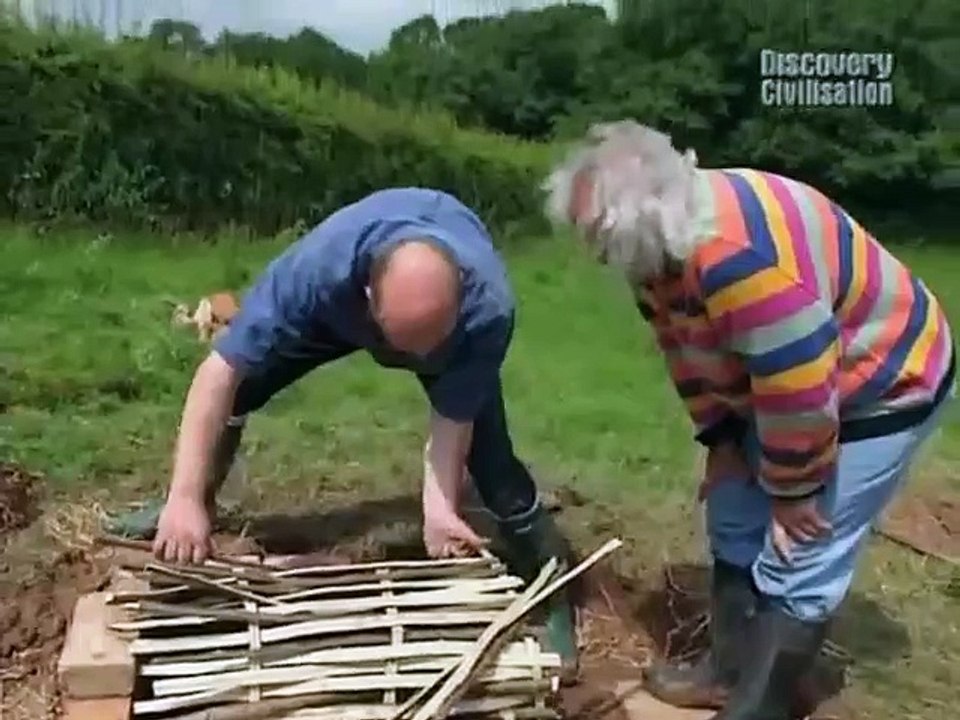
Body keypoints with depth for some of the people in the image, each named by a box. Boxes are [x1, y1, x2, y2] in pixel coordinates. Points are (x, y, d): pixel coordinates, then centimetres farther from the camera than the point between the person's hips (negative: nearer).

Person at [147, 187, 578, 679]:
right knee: (240, 384, -10)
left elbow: (454, 417, -30)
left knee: (490, 453, -14)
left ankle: (554, 596, 7)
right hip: (342, 308, 1)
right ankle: (182, 512, 18)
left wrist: (439, 508, -42)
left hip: (453, 328, -1)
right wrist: (186, 499, -45)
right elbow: (220, 372, -41)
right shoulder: (318, 268, -45)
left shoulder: (488, 306, -43)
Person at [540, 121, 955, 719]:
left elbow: (799, 388, -34)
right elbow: (687, 351, 4)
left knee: (796, 562, -8)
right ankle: (728, 672, 33)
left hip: (880, 389, -9)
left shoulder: (738, 254, -40)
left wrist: (793, 489, -20)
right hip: (796, 382, 9)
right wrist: (722, 441, 4)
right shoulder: (665, 240, -8)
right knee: (736, 524, 16)